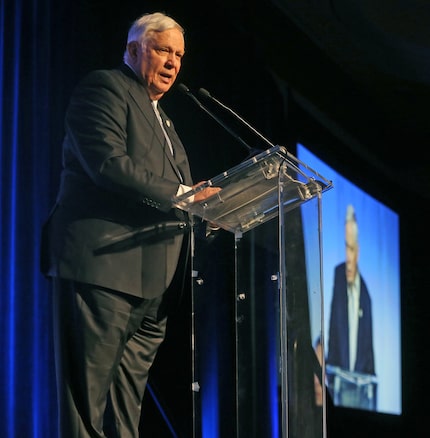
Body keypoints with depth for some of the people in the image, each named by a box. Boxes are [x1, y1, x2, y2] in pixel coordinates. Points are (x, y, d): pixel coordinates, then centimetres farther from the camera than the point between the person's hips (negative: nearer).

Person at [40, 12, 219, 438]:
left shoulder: (158, 115, 28)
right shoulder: (104, 88, -2)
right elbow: (108, 164, -17)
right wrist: (183, 194, -18)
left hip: (148, 281, 9)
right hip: (101, 263, -9)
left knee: (126, 399, 5)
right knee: (88, 398, -7)